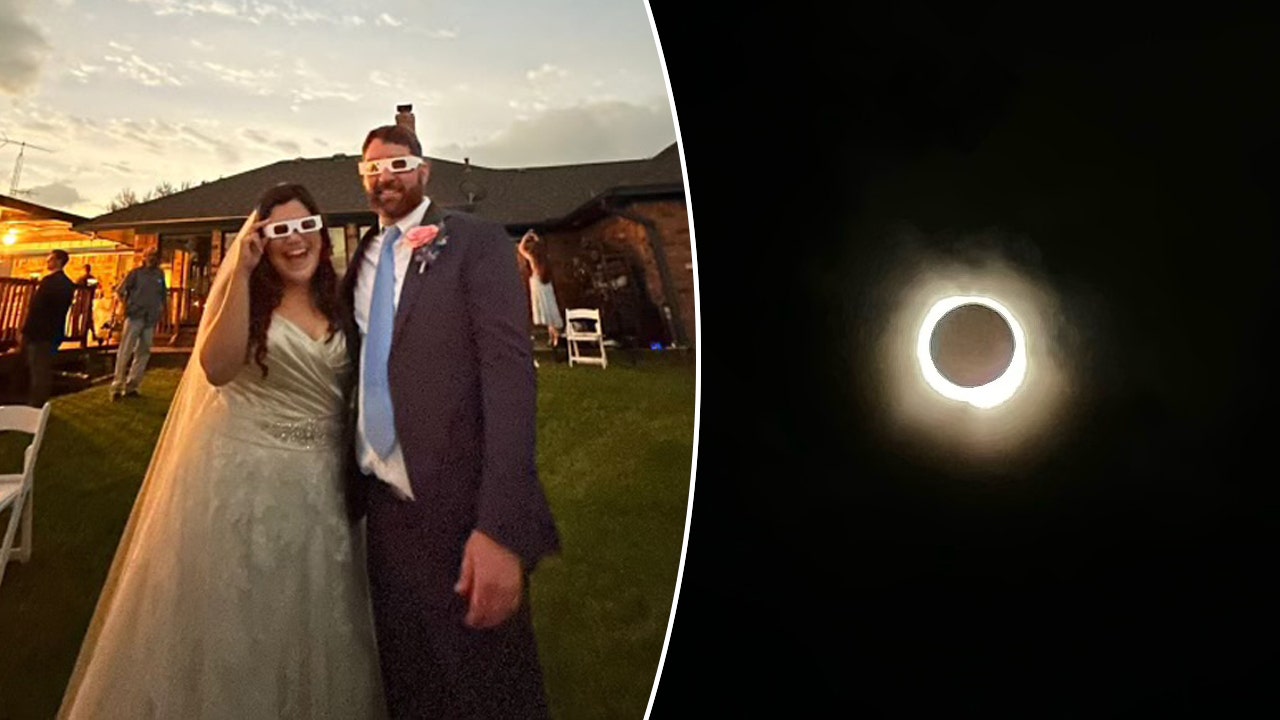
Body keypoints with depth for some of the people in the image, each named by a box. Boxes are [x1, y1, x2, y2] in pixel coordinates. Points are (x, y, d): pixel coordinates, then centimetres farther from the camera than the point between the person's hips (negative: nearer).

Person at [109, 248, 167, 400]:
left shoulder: (159, 275, 11)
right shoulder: (136, 273, 0)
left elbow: (163, 295, 18)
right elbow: (120, 291, 1)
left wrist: (163, 308, 7)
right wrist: (126, 305, -7)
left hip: (151, 319, 4)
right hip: (135, 316, -4)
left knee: (143, 353, 7)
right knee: (125, 351, -5)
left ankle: (131, 386, 16)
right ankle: (117, 386, -2)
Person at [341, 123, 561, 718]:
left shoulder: (476, 242, -6)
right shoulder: (359, 262, 14)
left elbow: (509, 372, -17)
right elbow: (362, 374, 16)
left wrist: (501, 528, -26)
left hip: (461, 508, -5)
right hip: (384, 507, 6)